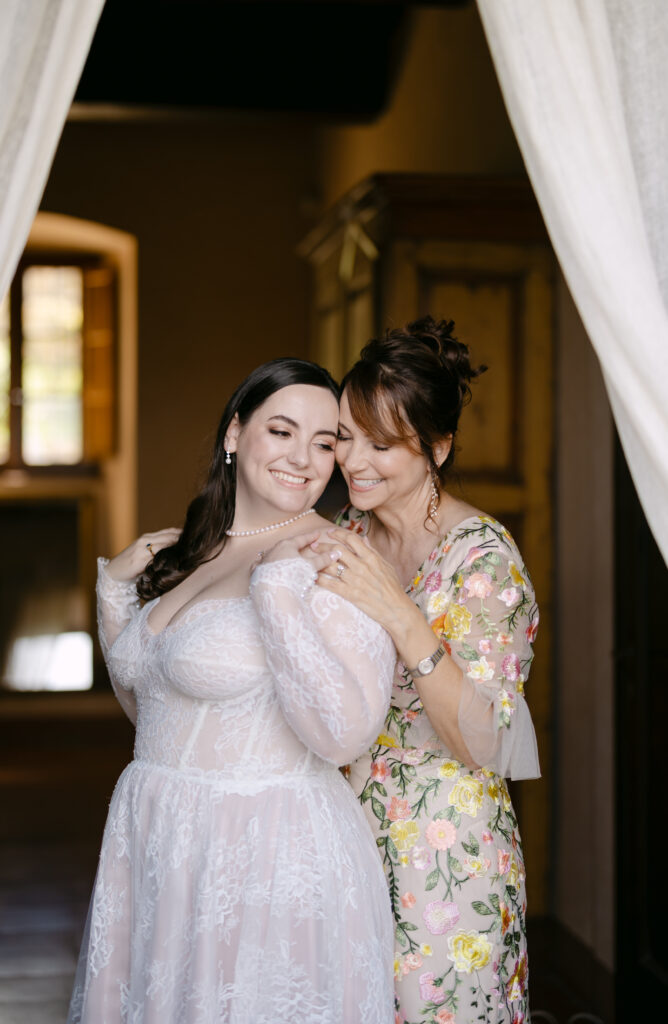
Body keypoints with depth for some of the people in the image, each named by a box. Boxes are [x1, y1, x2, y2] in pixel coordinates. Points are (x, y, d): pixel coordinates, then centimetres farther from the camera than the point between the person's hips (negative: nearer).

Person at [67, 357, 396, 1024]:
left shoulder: (331, 563, -13)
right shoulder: (189, 554, 8)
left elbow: (343, 736, -24)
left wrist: (275, 587, -22)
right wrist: (115, 587, 6)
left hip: (272, 860, -7)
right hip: (151, 843, 7)